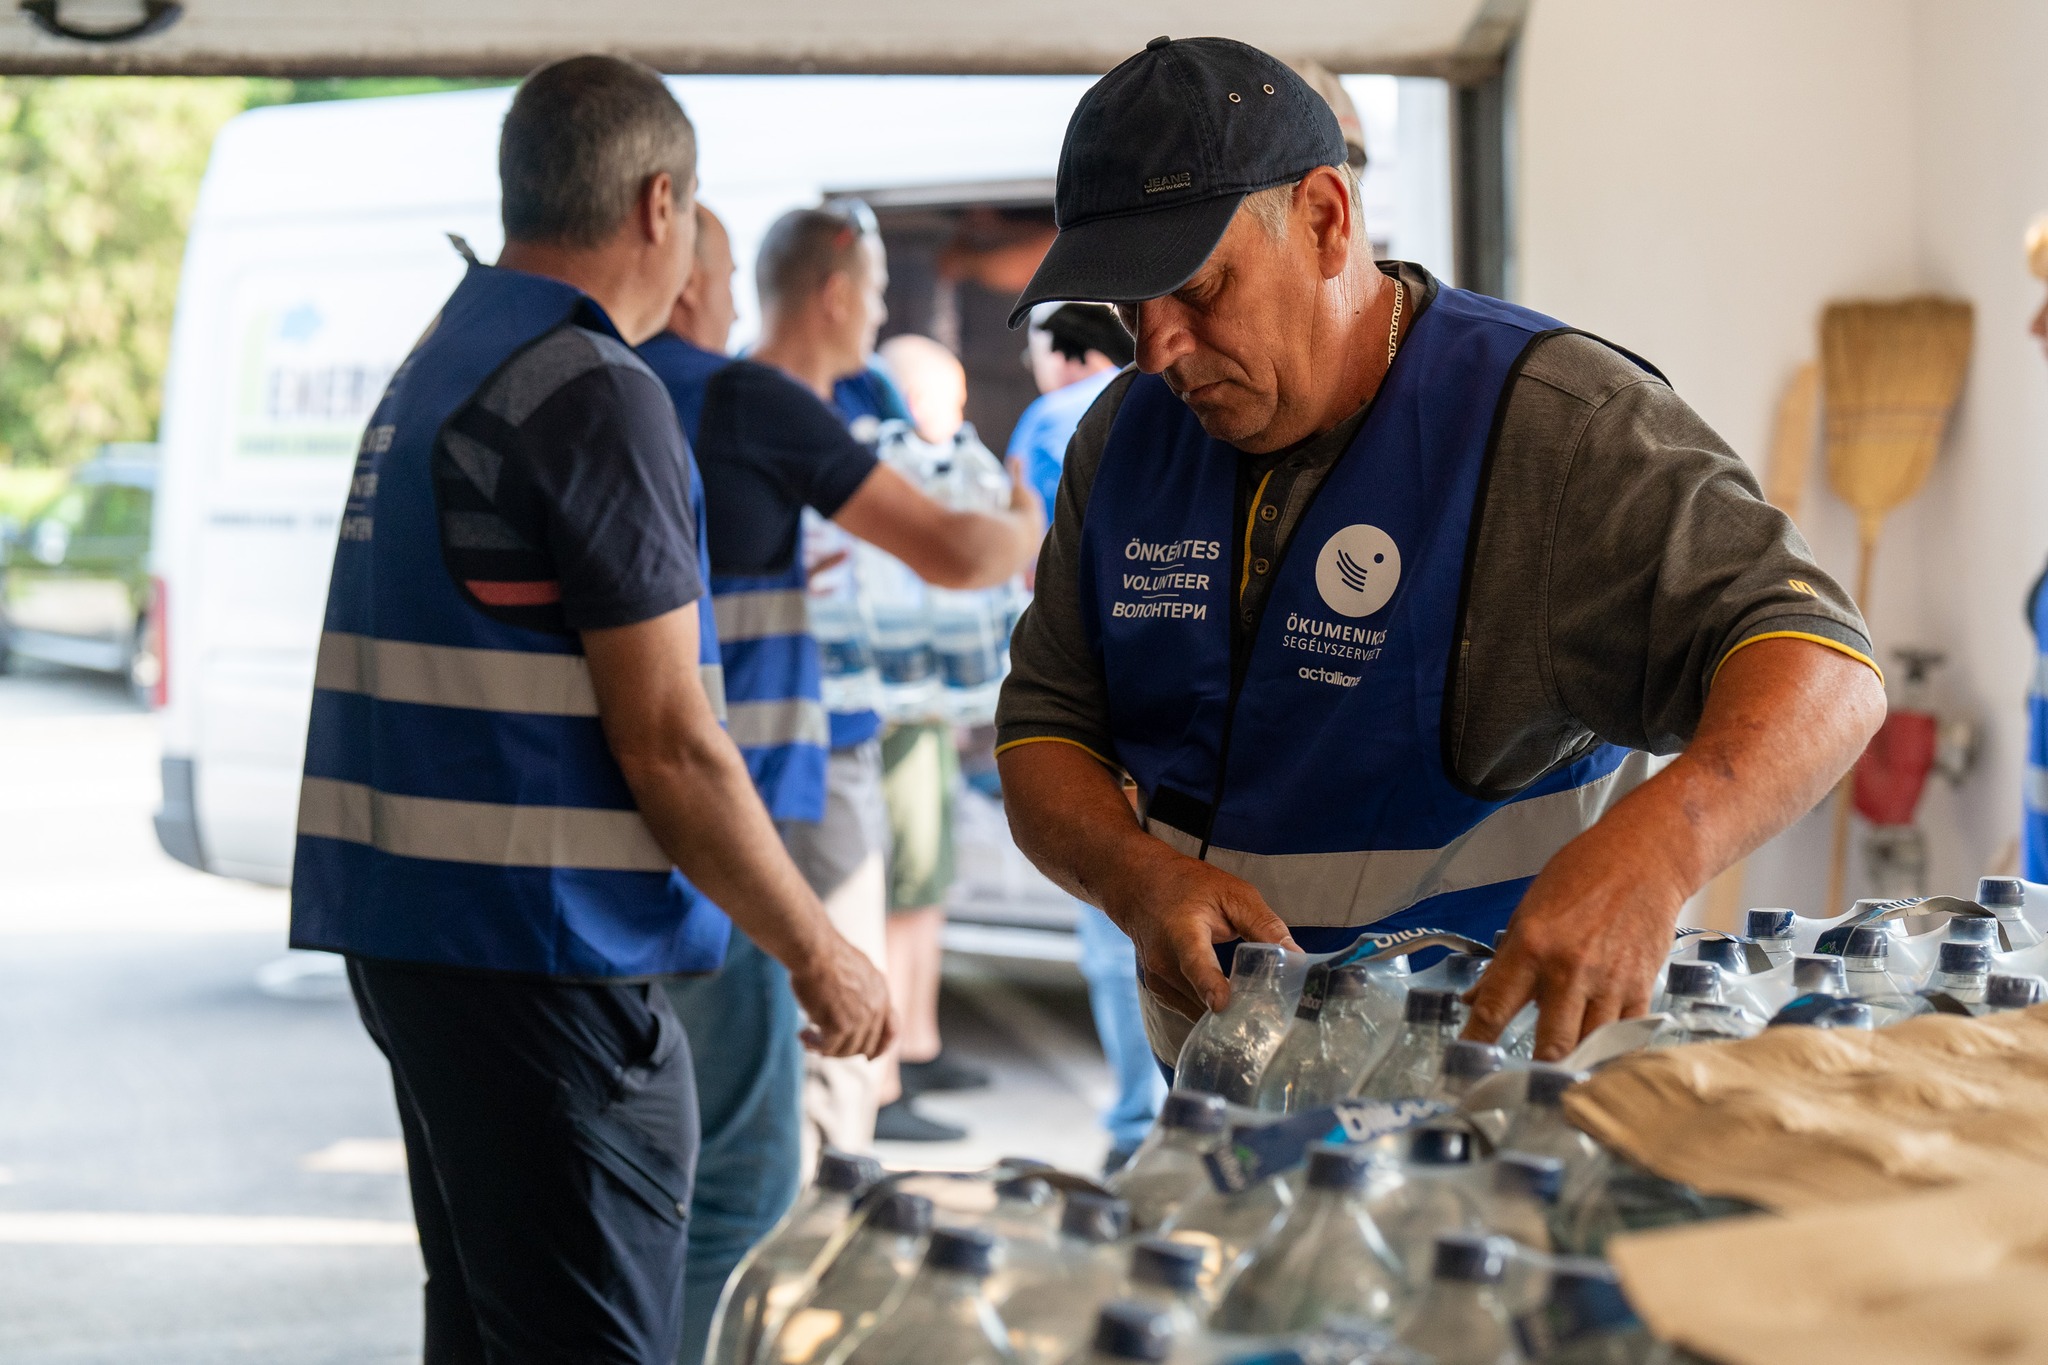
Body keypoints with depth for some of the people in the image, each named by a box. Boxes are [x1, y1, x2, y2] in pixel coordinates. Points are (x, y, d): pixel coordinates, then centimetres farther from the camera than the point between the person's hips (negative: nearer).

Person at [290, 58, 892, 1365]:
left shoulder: (429, 373, 14)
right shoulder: (597, 395, -14)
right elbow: (666, 742, -16)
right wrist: (818, 952, -6)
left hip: (411, 929, 9)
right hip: (541, 944, -9)